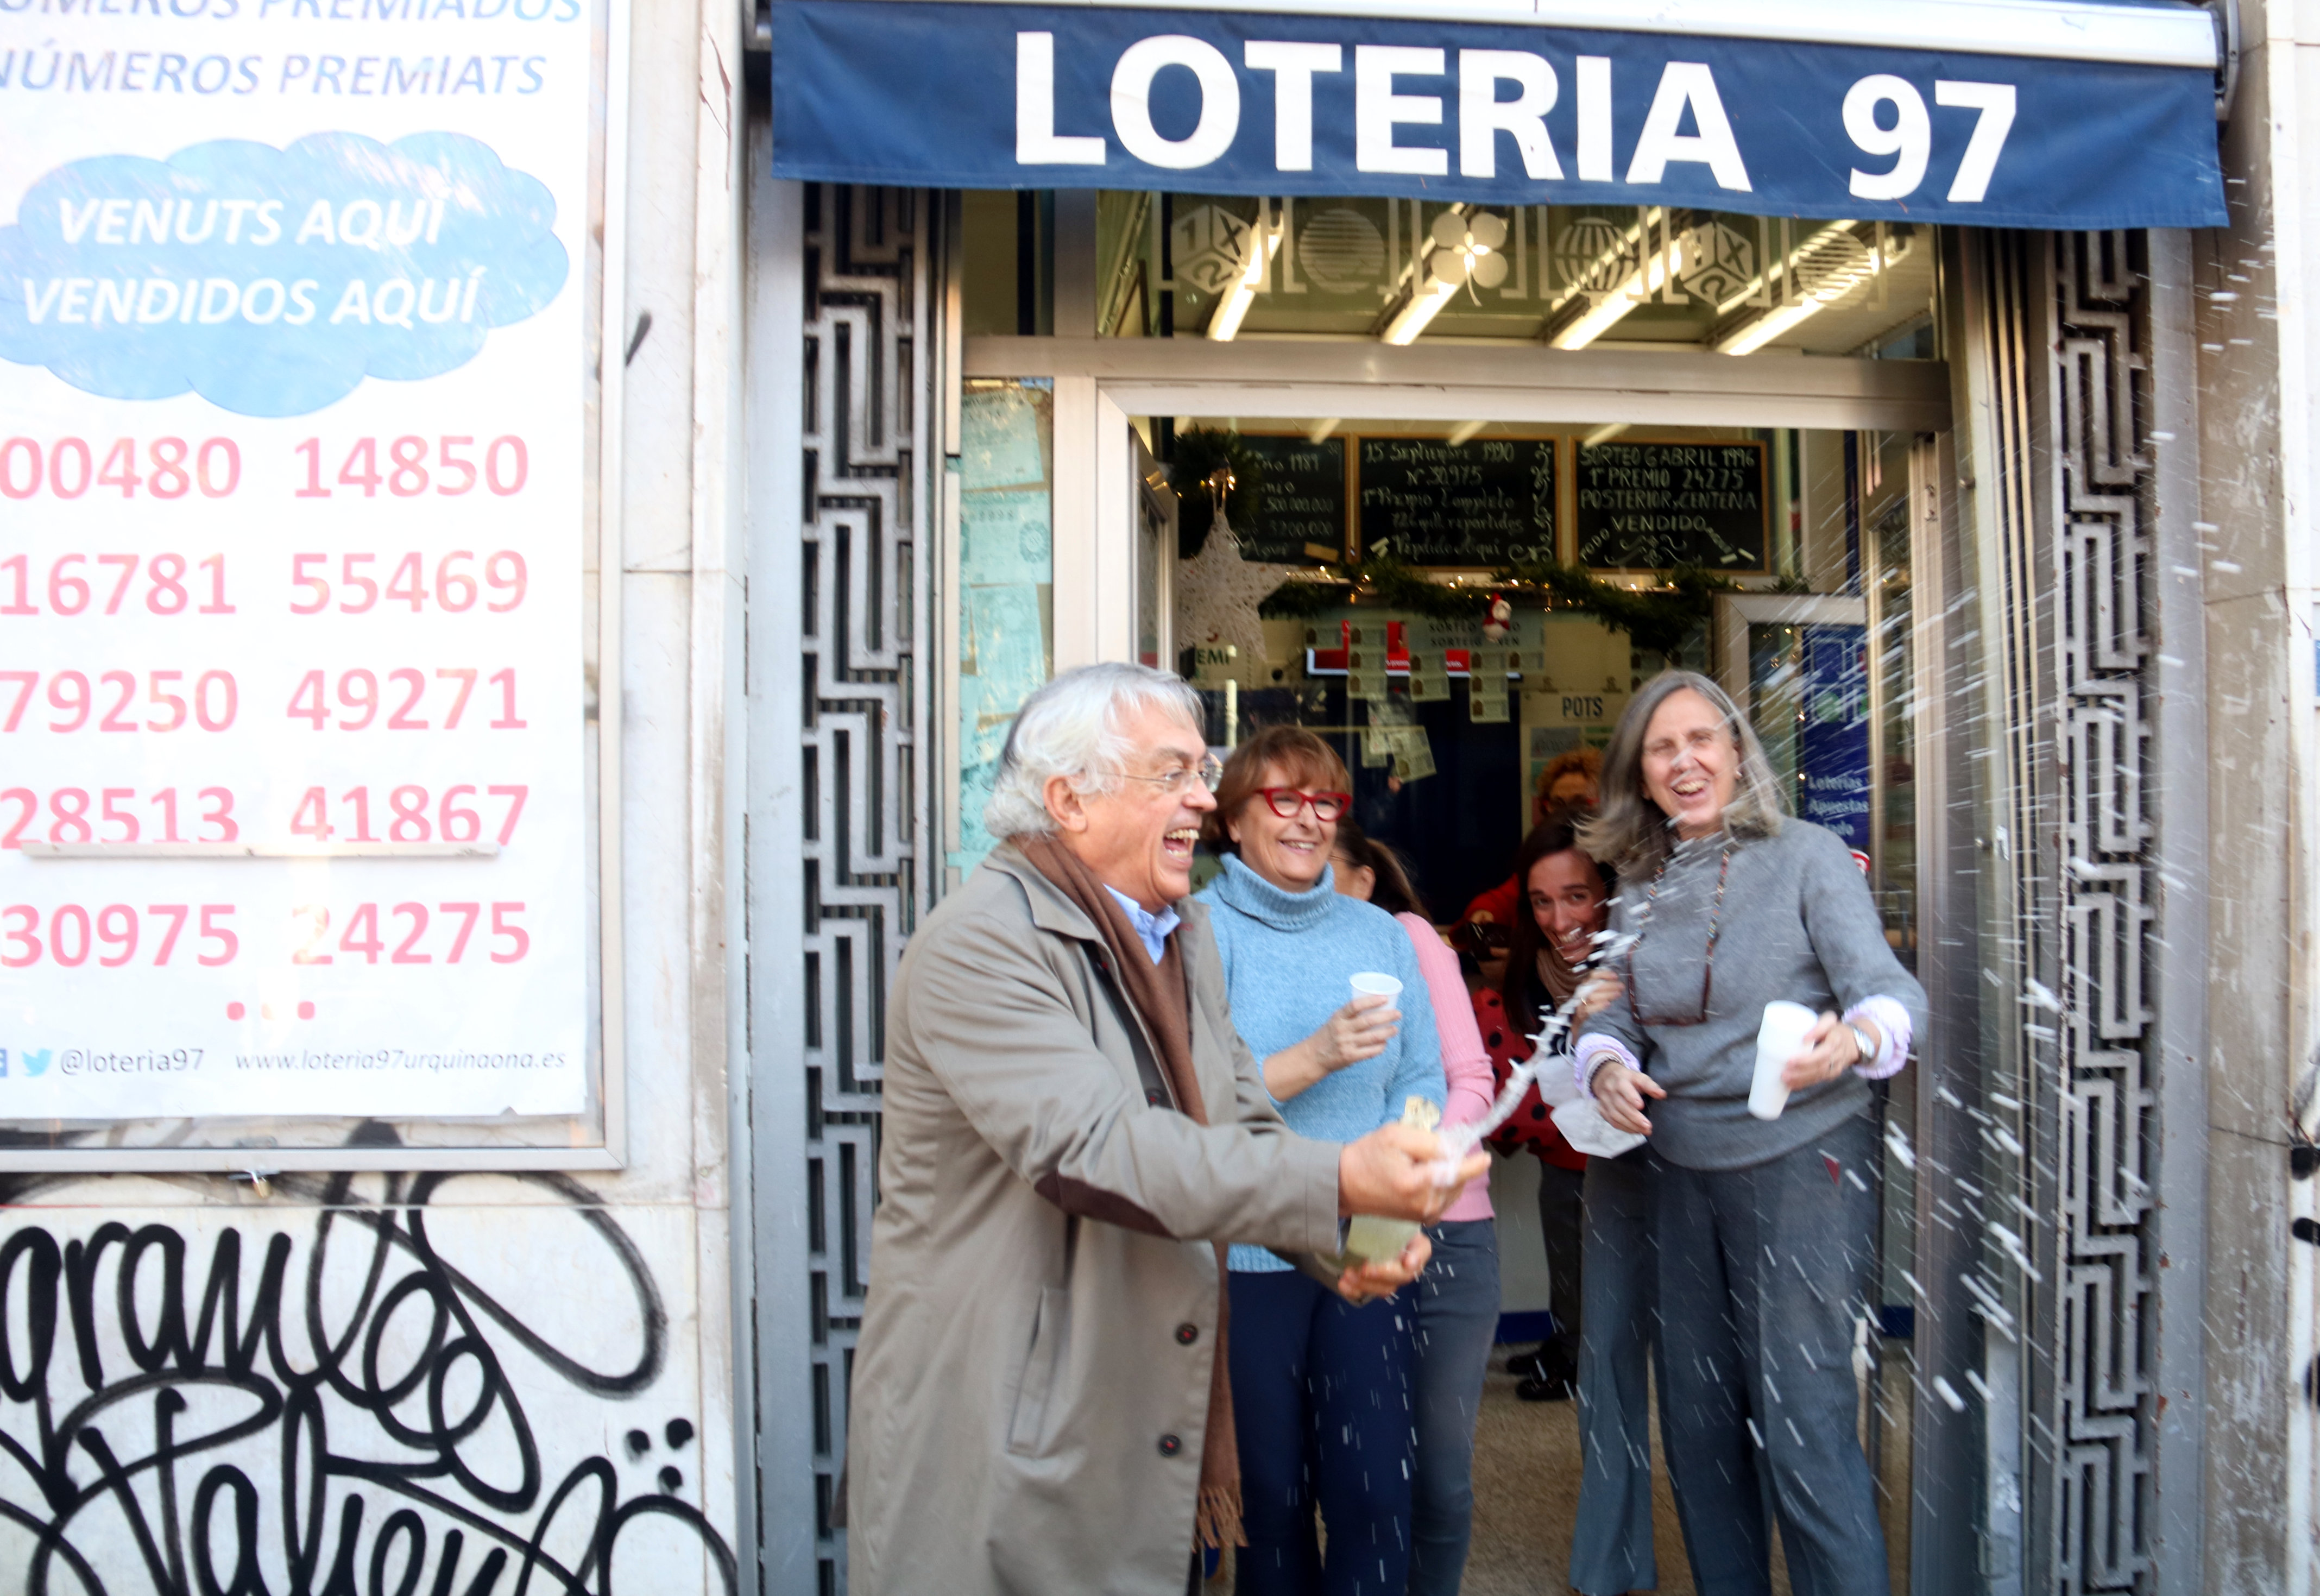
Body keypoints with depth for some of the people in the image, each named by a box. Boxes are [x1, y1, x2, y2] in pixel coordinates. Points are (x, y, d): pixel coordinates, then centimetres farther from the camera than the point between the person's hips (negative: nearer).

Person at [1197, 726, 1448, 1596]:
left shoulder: (1379, 932, 8)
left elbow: (1422, 1079, 6)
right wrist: (1317, 1057, -23)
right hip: (1245, 1254, -3)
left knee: (1377, 1495, 2)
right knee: (1270, 1496, 10)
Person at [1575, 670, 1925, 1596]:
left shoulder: (1806, 858, -6)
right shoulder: (1639, 887, 8)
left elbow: (1890, 989, -14)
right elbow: (1616, 1015, 11)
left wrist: (1855, 1039, -36)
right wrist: (1606, 1066, -11)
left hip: (1801, 1162, -5)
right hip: (1682, 1171, 6)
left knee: (1803, 1428, -7)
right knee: (1698, 1422, 14)